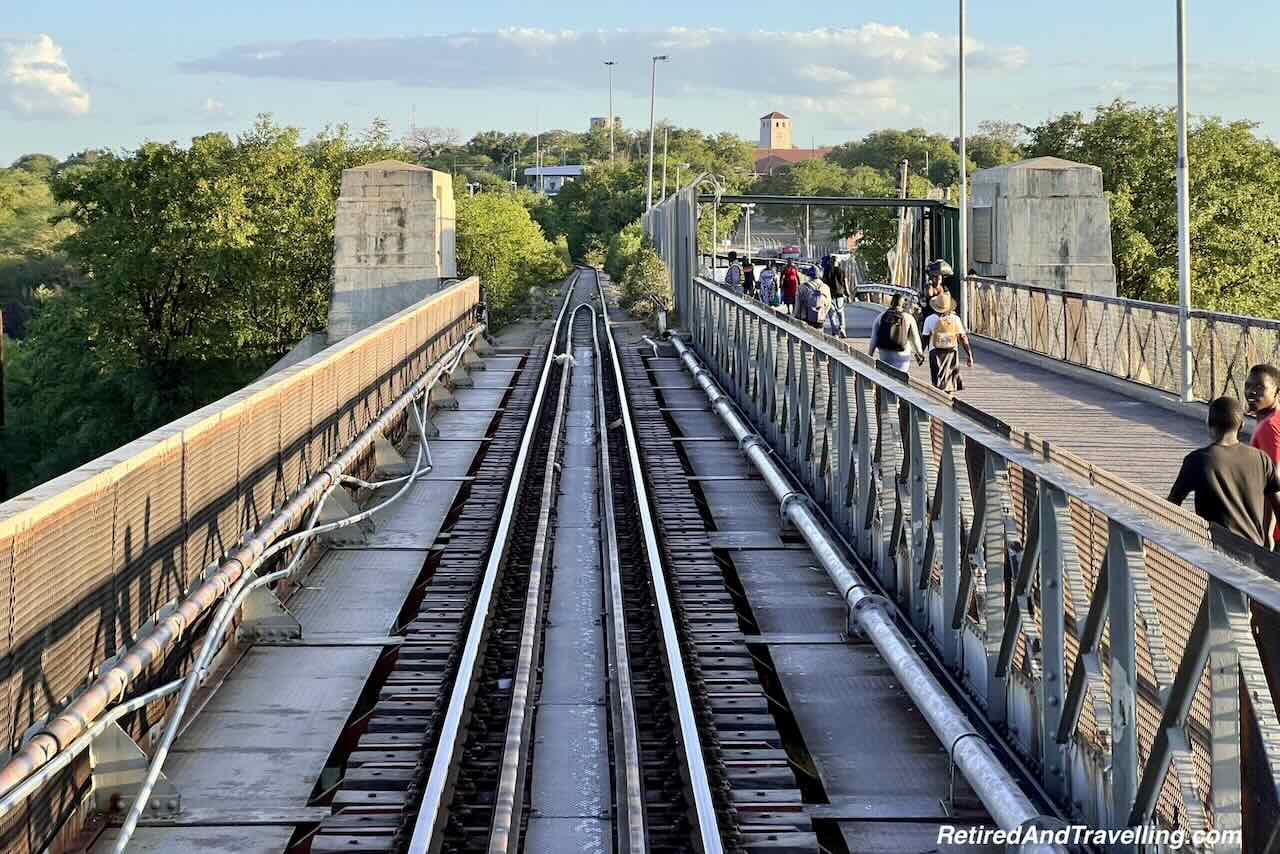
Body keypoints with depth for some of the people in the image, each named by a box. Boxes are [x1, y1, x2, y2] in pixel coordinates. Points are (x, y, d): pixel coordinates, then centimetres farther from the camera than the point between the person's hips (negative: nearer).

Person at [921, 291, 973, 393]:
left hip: (935, 353, -1)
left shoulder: (930, 319, -4)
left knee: (938, 384, -1)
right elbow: (963, 339, -1)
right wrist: (970, 357, 3)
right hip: (952, 353, 1)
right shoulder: (955, 319, -1)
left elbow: (925, 339, -1)